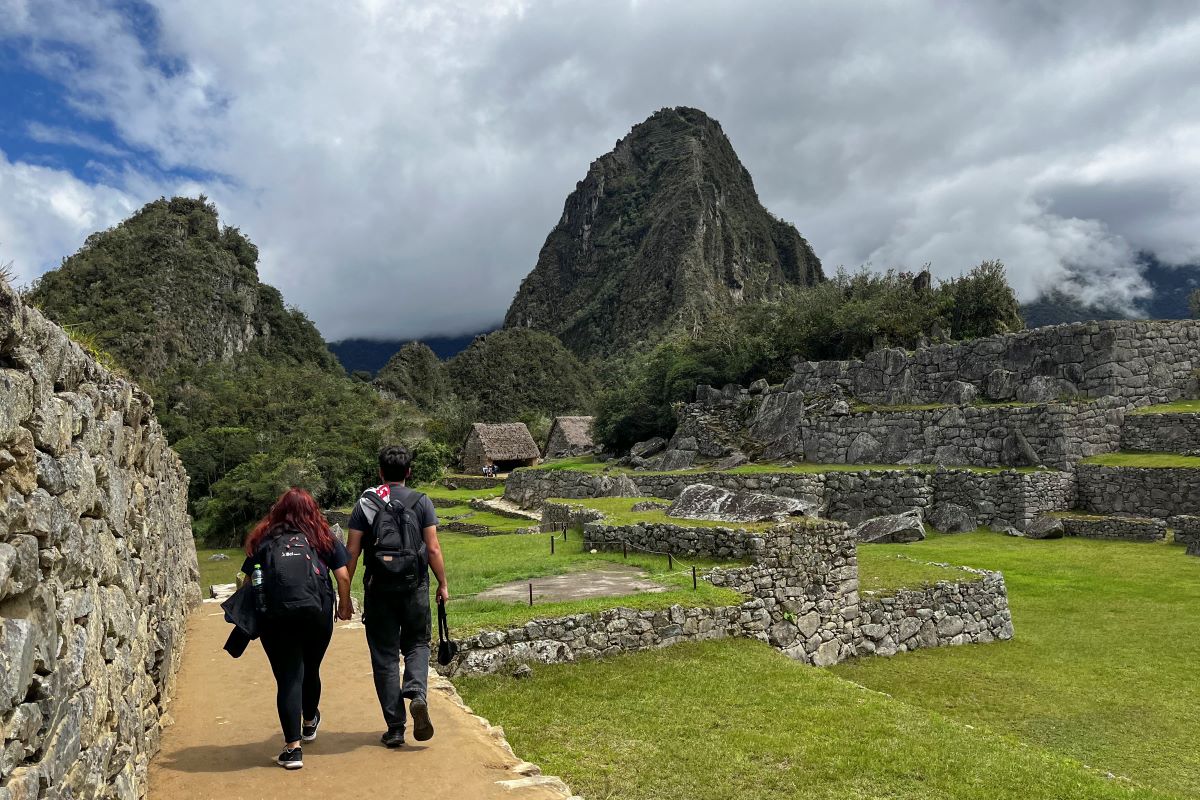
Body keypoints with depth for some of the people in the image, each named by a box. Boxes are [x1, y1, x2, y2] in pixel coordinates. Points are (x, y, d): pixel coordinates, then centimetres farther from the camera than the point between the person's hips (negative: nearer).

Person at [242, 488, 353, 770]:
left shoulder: (264, 540, 12)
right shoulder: (323, 538, 11)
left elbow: (246, 579, 6)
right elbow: (343, 577, 5)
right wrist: (344, 606, 19)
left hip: (274, 617, -1)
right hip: (316, 613, 1)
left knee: (287, 678, 4)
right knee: (310, 670, 21)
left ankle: (292, 748, 0)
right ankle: (309, 722, 45)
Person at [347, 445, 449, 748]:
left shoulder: (365, 503, 2)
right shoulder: (421, 502, 0)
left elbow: (352, 551, -1)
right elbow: (433, 548, -3)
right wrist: (443, 584, 7)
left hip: (378, 588, 0)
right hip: (414, 587, 0)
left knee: (384, 656, 8)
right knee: (417, 644, 16)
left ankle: (395, 728, 10)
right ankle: (417, 695, -11)